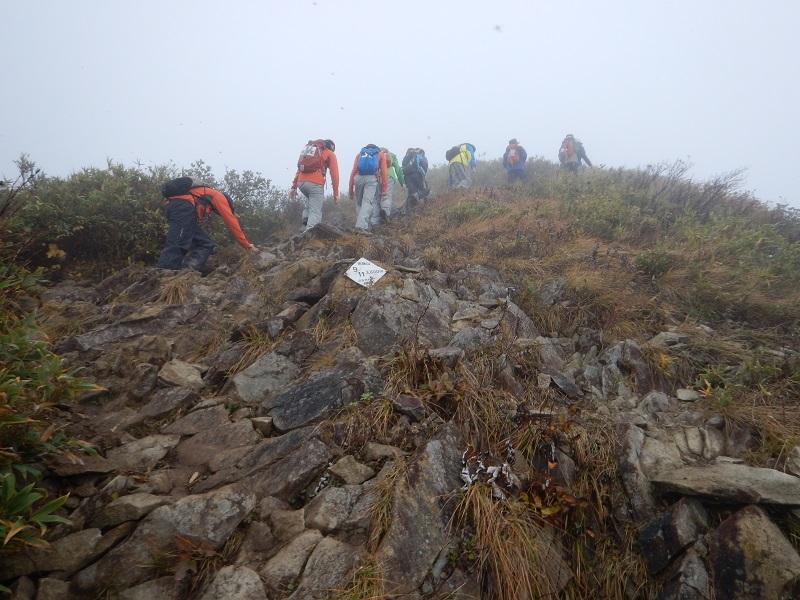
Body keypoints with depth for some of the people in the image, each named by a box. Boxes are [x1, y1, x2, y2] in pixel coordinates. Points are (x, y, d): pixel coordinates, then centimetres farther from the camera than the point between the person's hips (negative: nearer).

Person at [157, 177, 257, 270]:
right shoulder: (219, 196, 18)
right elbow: (231, 222, 10)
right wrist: (248, 246, 11)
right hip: (183, 206, -8)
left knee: (205, 245, 5)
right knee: (176, 246, -19)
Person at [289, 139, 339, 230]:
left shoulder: (308, 148, 28)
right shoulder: (330, 154, 13)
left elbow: (299, 168, 20)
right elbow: (334, 174, 1)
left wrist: (294, 187, 18)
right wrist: (336, 193, 1)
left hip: (301, 182, 6)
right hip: (315, 183, -6)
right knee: (315, 212, -3)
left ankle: (306, 220, 12)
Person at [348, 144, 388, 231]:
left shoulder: (359, 154, 26)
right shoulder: (381, 154, 22)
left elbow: (353, 171, 14)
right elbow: (383, 172, 9)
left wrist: (350, 188, 13)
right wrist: (384, 189, 8)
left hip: (358, 177, 2)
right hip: (372, 178, -2)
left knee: (359, 203, 16)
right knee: (367, 202, -9)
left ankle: (360, 223, 17)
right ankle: (362, 225, -24)